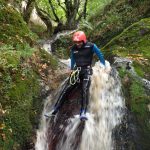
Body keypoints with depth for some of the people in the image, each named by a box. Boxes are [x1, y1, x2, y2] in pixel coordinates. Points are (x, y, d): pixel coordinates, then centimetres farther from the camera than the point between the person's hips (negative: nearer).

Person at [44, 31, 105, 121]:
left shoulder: (91, 46, -6)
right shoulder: (74, 49, 7)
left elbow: (100, 55, 5)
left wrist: (104, 67, 7)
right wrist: (72, 69, 31)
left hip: (87, 70, -4)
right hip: (77, 71, 4)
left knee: (85, 90, -27)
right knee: (66, 89, -5)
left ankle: (83, 113, -35)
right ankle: (55, 110, -3)